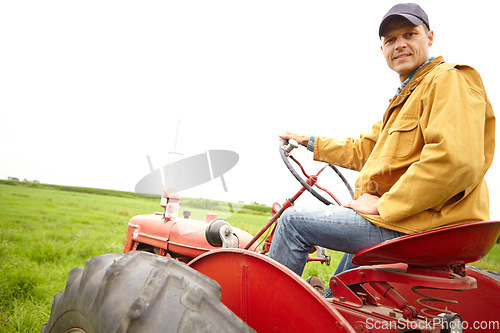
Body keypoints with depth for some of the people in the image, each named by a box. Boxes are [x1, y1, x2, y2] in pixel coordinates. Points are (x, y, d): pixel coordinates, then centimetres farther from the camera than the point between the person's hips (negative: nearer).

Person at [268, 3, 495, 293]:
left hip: (424, 225, -11)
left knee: (293, 221, -9)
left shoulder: (449, 79, -9)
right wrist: (310, 141, 26)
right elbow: (362, 150, 27)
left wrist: (383, 205, -22)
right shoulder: (403, 100, 24)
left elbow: (456, 160, -26)